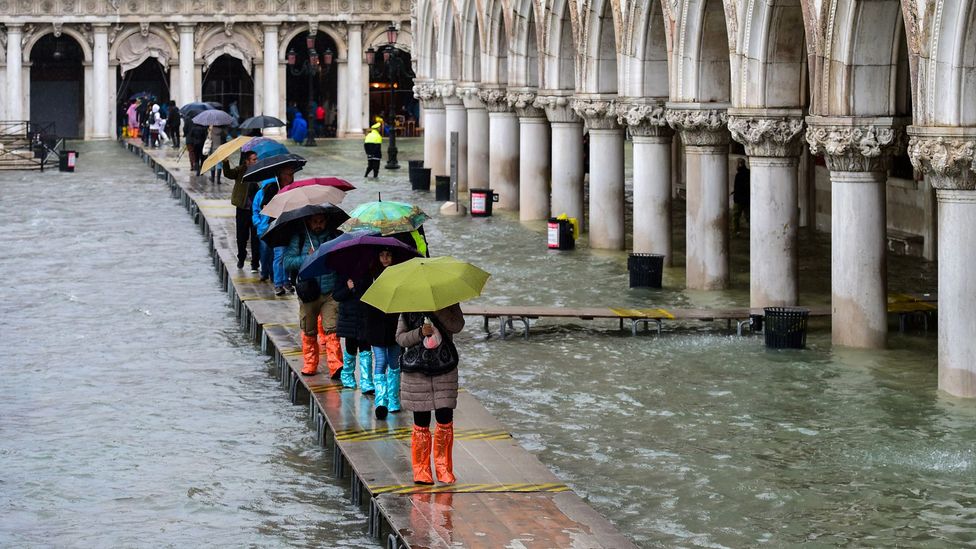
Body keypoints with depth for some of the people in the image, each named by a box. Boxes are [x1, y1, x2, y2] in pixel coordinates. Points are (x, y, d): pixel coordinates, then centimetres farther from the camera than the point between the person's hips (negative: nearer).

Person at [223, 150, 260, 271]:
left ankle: (255, 264, 8)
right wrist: (225, 162, -32)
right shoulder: (240, 170, -1)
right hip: (243, 209, 0)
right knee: (242, 237, 12)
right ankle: (241, 259, 34)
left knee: (256, 238, 0)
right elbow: (228, 173, -16)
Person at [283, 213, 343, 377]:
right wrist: (308, 258, -14)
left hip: (331, 292, -1)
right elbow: (287, 263, -4)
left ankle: (335, 365, -17)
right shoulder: (299, 238, 5)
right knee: (308, 332, 8)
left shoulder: (335, 236, 8)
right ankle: (310, 364, 23)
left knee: (331, 328, -12)